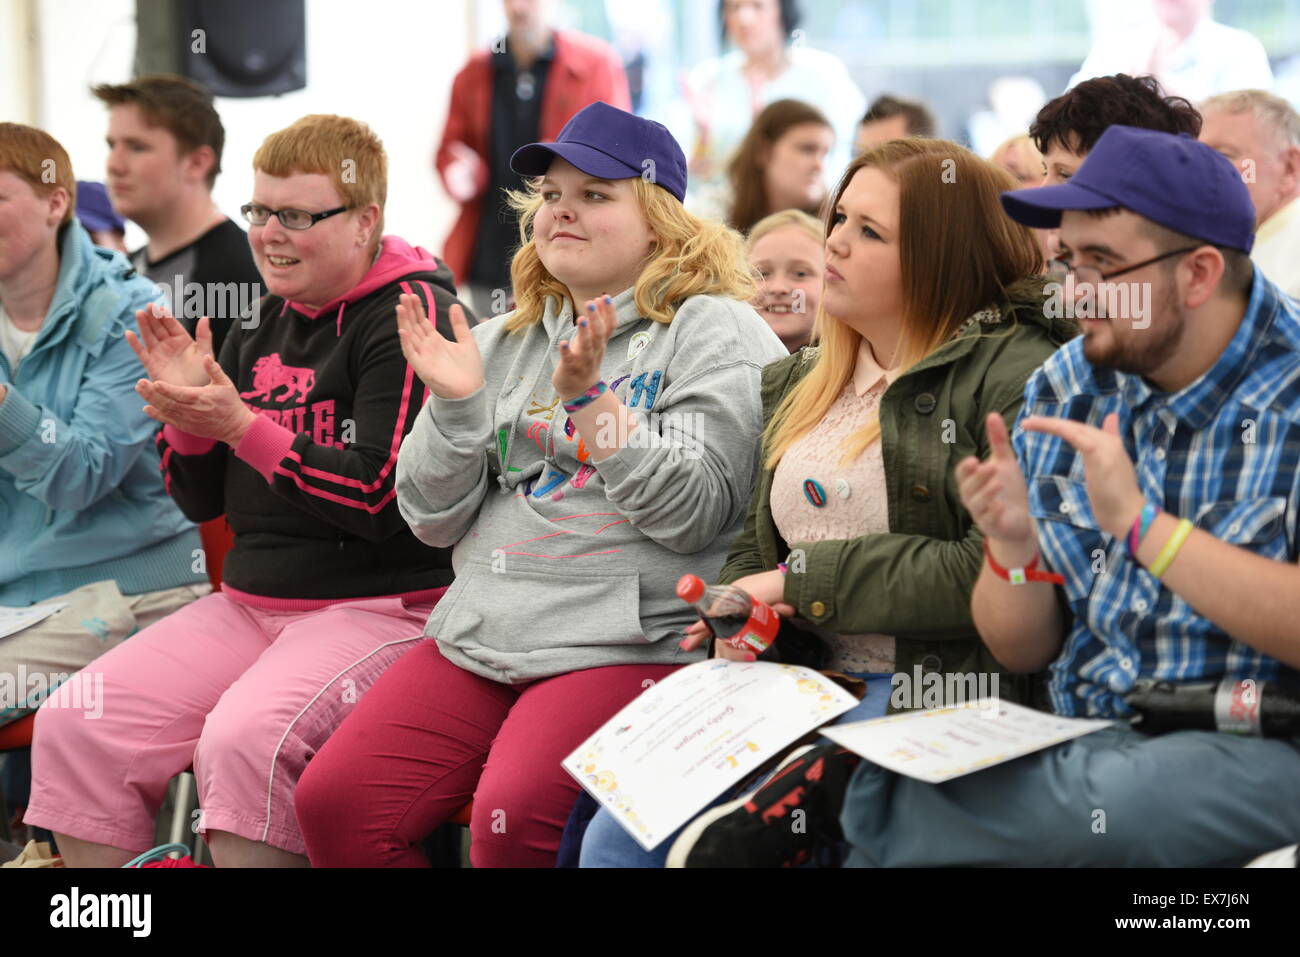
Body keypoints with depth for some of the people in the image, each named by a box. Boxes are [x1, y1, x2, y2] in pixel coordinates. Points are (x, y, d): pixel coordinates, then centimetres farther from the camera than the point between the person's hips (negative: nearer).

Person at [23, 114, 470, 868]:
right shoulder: (262, 325, 14)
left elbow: (385, 501, -17)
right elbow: (206, 502, 18)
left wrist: (242, 426, -20)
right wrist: (188, 419, -2)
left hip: (381, 606, -7)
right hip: (248, 602, 7)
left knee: (243, 738, -34)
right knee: (74, 726, -10)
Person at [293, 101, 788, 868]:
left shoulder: (716, 334, 2)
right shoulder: (506, 342, 19)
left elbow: (693, 512, -11)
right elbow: (435, 521, 14)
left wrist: (589, 399, -18)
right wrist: (454, 405, -3)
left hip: (630, 643, -6)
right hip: (481, 633, 6)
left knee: (514, 819, -31)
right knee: (334, 802, -11)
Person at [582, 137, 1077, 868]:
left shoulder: (1013, 376, -7)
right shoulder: (803, 382, 19)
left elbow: (996, 574, -17)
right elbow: (756, 544, 25)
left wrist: (808, 578, -11)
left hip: (932, 691, -8)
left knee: (716, 845, -28)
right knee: (617, 837, -11)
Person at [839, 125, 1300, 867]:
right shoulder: (1066, 390, 8)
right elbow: (1024, 651, 12)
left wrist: (1138, 523, -23)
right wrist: (1015, 549, -10)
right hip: (1087, 741, 4)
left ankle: (860, 798, -14)